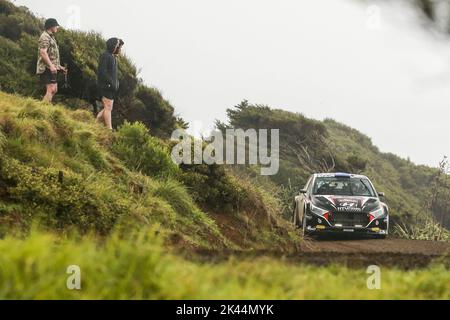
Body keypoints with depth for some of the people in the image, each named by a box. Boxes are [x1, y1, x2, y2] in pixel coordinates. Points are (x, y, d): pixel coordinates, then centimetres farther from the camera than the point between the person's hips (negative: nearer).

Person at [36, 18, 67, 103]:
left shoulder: (51, 37, 23)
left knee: (54, 90, 12)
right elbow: (43, 52, -23)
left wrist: (59, 67, 26)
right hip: (47, 68, -11)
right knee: (51, 89, -17)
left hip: (52, 68, 11)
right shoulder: (45, 37, -11)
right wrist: (51, 66, -29)